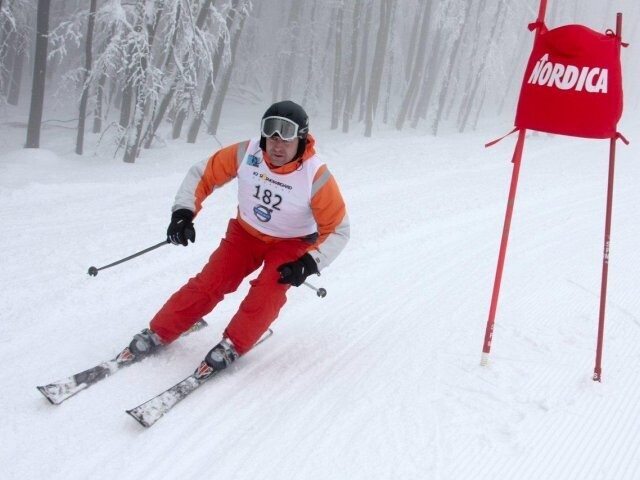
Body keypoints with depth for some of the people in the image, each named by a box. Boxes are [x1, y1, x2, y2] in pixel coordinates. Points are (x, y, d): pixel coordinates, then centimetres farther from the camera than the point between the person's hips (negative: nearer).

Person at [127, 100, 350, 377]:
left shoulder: (316, 177, -28)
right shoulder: (246, 154, -22)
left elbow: (337, 230, -18)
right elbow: (201, 175, -8)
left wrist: (311, 263, -29)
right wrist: (183, 212, -21)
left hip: (291, 244, -2)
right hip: (246, 233, 2)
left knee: (267, 292, -26)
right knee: (209, 283, -10)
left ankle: (233, 345, -8)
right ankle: (159, 333, 4)